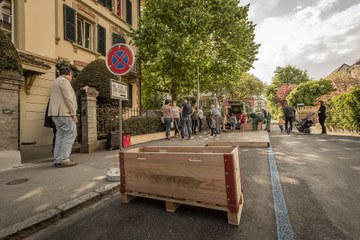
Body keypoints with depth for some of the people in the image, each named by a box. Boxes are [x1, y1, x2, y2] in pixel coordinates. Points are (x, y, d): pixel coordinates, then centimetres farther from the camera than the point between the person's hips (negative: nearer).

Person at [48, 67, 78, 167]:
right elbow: (68, 98, -16)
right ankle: (63, 159, -10)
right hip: (64, 113, -10)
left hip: (57, 114, 10)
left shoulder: (55, 82, 26)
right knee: (70, 134, -8)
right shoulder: (64, 81, -6)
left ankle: (57, 160, 9)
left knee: (61, 135, 9)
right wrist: (73, 113, -15)